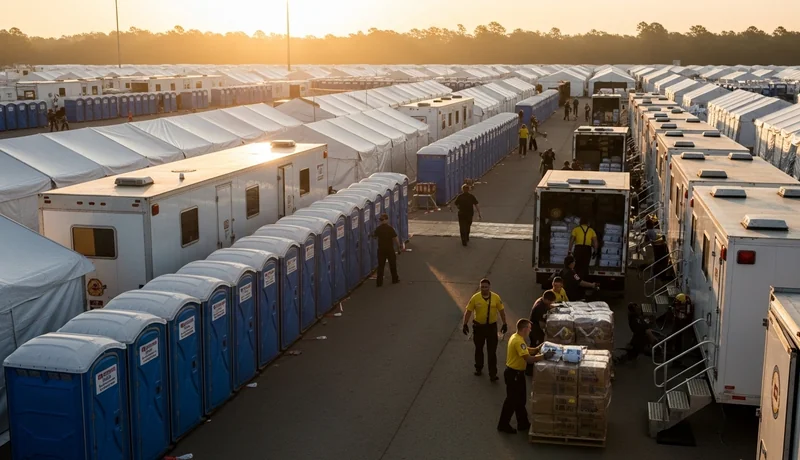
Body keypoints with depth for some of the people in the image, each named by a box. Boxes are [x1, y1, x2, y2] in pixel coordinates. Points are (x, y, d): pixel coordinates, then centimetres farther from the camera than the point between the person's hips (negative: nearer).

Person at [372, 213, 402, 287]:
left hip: (381, 249, 3)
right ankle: (395, 279, 27)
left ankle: (379, 282, 5)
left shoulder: (378, 229, -2)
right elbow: (395, 238, -15)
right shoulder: (390, 228, -14)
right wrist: (399, 247, -5)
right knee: (392, 264, 14)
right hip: (390, 249, -3)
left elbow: (374, 236, 16)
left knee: (381, 265, 7)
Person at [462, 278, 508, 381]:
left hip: (492, 327, -1)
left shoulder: (496, 298, -9)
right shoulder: (475, 298, -11)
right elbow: (468, 311, -5)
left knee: (492, 352, 0)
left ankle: (493, 374, 4)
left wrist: (505, 324, 4)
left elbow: (501, 311, 2)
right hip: (478, 326, 1)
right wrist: (465, 324, -7)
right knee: (478, 349, 17)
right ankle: (478, 369, 36)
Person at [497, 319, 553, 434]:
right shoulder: (518, 341, -26)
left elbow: (528, 350, 15)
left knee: (520, 399, 18)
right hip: (513, 374, -10)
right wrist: (544, 356, -28)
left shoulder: (516, 337, 7)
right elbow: (529, 359, -31)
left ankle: (523, 423, 28)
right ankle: (503, 425, 14)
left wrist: (538, 348, 1)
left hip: (517, 373, 10)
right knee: (512, 400, 2)